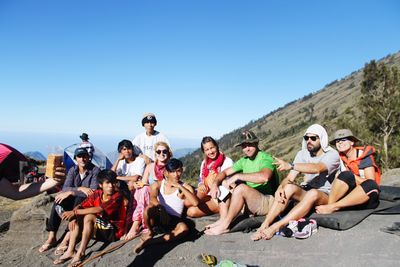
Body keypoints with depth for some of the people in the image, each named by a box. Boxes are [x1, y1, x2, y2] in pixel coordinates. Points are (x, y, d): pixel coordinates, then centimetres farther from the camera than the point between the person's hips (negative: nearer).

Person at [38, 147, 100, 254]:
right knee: (58, 201, -24)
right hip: (73, 201, 5)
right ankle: (52, 237, -18)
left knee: (79, 200, -36)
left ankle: (67, 239, -35)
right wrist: (80, 189, -25)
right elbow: (65, 188, -7)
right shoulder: (72, 170, 3)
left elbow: (93, 192, -22)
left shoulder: (95, 170, -13)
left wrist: (71, 192, -24)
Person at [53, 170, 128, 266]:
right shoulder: (97, 194, 1)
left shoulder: (117, 196, -18)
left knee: (89, 217, -26)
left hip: (114, 231, -7)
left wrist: (75, 212, -28)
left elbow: (99, 210, -30)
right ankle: (70, 251, -10)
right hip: (99, 229, 7)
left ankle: (80, 253, -21)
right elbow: (81, 206, -1)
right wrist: (73, 216, -22)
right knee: (76, 220, -5)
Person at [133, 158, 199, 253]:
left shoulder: (185, 187, -1)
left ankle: (149, 242, -24)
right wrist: (160, 207, -38)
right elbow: (152, 198, -19)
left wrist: (180, 187, -23)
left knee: (184, 228, -34)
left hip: (174, 220, 0)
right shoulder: (158, 184, 2)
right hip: (158, 217, 0)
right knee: (150, 207, -33)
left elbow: (195, 202, -20)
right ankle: (150, 232, -2)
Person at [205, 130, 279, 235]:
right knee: (224, 183, 1)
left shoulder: (265, 158, -14)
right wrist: (215, 184, -12)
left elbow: (264, 177, -36)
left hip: (267, 202, -8)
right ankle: (223, 219, -10)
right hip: (249, 204, 8)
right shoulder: (244, 161, 9)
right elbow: (224, 173, 10)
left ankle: (225, 225, -20)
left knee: (241, 187, -31)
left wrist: (238, 176, -29)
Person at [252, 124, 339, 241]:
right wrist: (281, 187, -28)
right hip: (306, 191, 5)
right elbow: (290, 177, -5)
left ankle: (277, 226, -42)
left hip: (325, 195, -4)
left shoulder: (332, 155, -12)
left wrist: (290, 165, -46)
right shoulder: (302, 154, 4)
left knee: (313, 193, -38)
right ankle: (265, 225, -32)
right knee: (289, 187, -27)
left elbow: (317, 168, -34)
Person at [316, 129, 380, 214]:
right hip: (349, 198, 2)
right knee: (346, 175, -25)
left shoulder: (364, 155, -4)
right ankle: (329, 204, -40)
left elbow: (371, 183, -12)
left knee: (370, 185, -36)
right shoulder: (340, 159, 7)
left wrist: (352, 177, -14)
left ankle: (333, 207, -39)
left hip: (367, 198, -2)